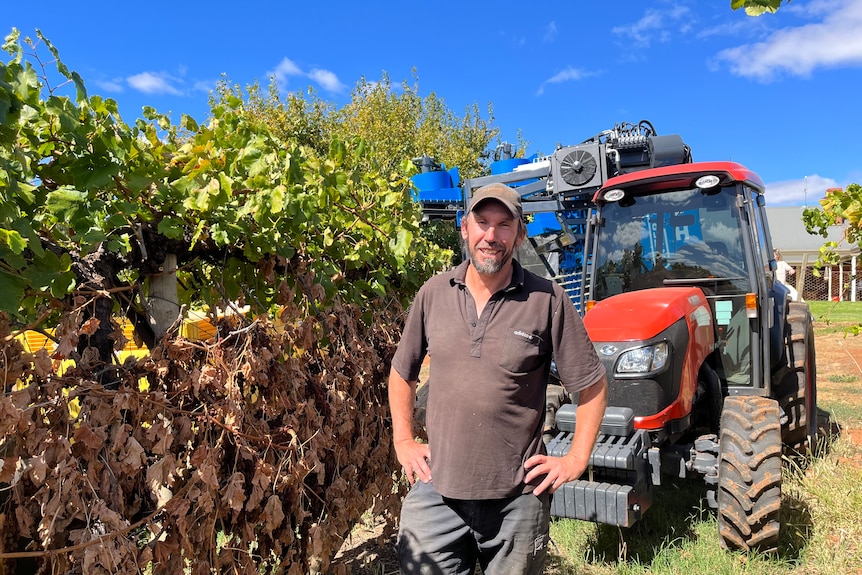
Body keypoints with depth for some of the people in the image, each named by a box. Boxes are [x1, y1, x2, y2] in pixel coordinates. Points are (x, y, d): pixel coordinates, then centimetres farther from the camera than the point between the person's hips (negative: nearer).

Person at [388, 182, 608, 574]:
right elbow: (402, 372, 13)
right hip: (436, 489, 2)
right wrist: (403, 441, 8)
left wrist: (576, 460, -4)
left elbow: (592, 386, 0)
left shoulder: (548, 301, -7)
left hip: (518, 498, -1)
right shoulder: (434, 293, 1)